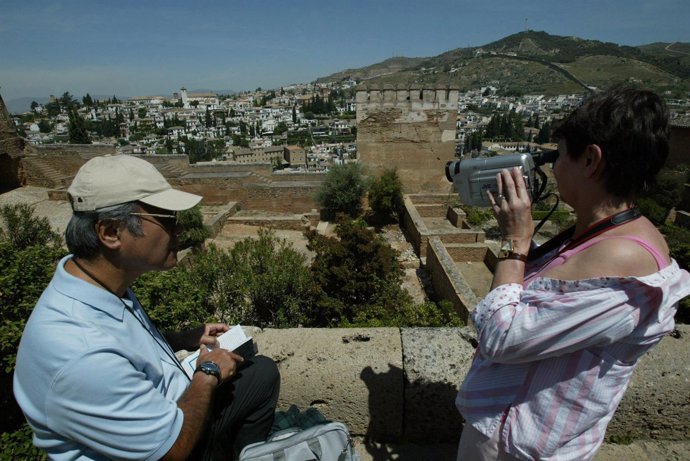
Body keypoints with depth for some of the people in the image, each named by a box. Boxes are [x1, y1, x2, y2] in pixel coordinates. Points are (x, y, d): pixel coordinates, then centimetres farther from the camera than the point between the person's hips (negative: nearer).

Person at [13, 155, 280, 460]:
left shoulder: (104, 282, -10)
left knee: (263, 372, 12)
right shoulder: (82, 355, -37)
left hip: (173, 415, 7)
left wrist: (183, 340, -1)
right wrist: (208, 373, -13)